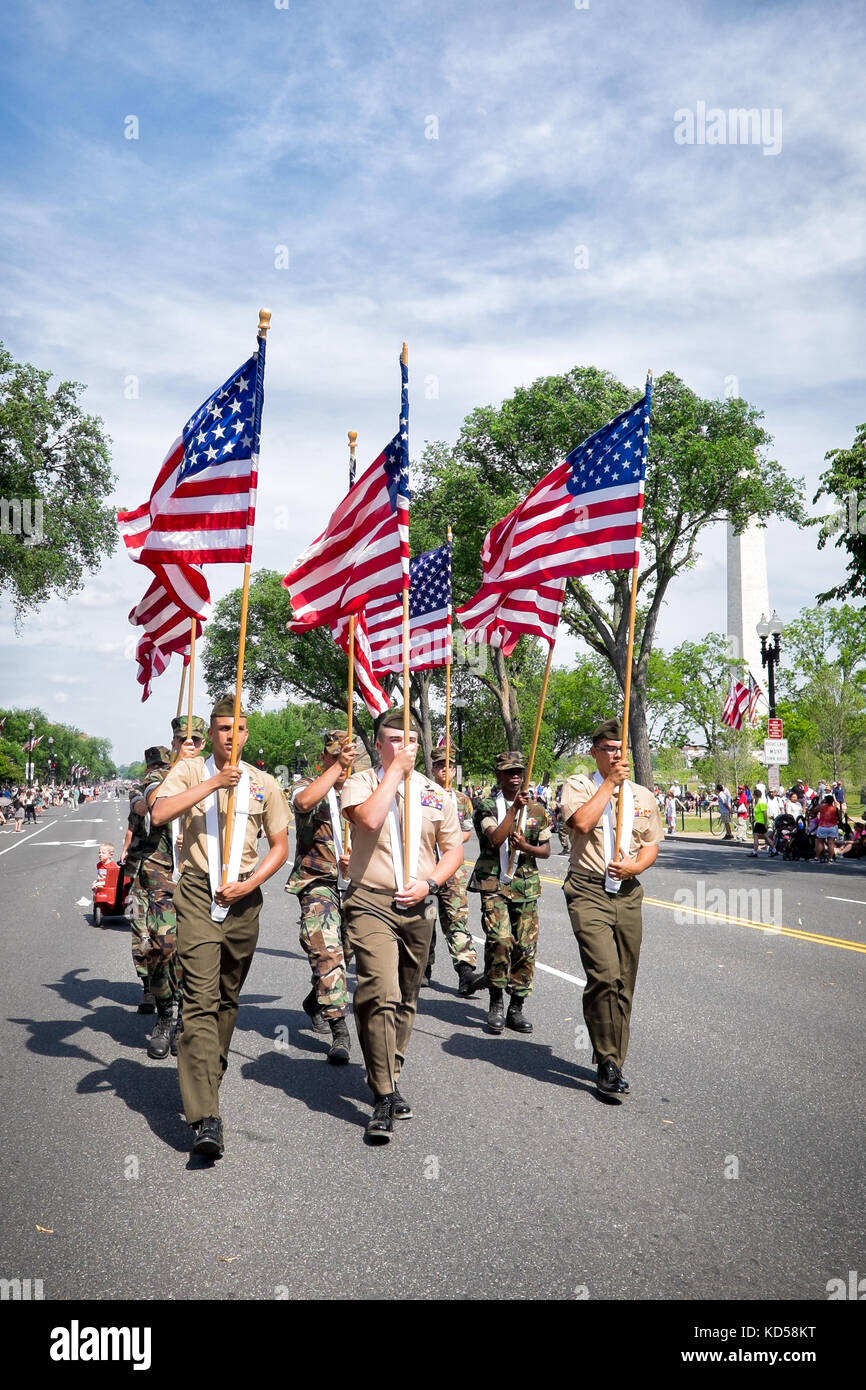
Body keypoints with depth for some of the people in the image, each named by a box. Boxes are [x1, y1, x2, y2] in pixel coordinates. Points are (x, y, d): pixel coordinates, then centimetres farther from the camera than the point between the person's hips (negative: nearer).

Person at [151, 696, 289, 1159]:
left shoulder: (263, 783, 11)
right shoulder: (190, 770, 4)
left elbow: (280, 846, 12)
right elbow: (159, 813, -14)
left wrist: (250, 882, -4)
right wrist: (213, 783, -17)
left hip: (244, 897, 4)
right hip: (199, 894, -3)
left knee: (227, 997, 13)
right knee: (201, 997, -13)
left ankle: (209, 1078, 33)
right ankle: (206, 1117, -19)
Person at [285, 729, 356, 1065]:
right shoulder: (310, 786, -3)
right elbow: (303, 801, -29)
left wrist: (354, 858, -4)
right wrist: (337, 767, -31)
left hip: (350, 883, 6)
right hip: (317, 881, -5)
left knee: (340, 953, 15)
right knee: (327, 952, -18)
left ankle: (315, 1002, 41)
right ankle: (339, 1031, -17)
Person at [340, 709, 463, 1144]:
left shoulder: (435, 793, 12)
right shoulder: (361, 783, 0)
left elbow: (454, 849, 14)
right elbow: (369, 818, -22)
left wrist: (429, 883, -4)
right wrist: (395, 769, -13)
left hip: (418, 908, 5)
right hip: (371, 904, -4)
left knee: (405, 1001, 13)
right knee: (380, 995, -16)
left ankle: (390, 1079, 29)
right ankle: (384, 1099, -11)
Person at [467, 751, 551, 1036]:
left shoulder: (537, 809, 11)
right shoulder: (487, 806, 0)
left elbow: (546, 850, 12)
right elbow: (495, 838, -17)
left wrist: (525, 847, -8)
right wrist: (515, 809, -21)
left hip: (527, 887, 4)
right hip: (494, 885, -4)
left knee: (526, 946, 2)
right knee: (499, 940, -18)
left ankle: (516, 1007, 14)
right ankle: (496, 1004, -2)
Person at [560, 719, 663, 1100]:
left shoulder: (643, 796, 16)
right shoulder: (579, 785, 3)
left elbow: (651, 845, 17)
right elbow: (581, 822, -16)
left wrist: (636, 866, -5)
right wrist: (610, 782, -10)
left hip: (628, 893, 5)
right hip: (588, 891, -5)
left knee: (624, 983, 7)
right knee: (604, 974, -19)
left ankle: (614, 1063, 21)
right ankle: (607, 1063, -9)